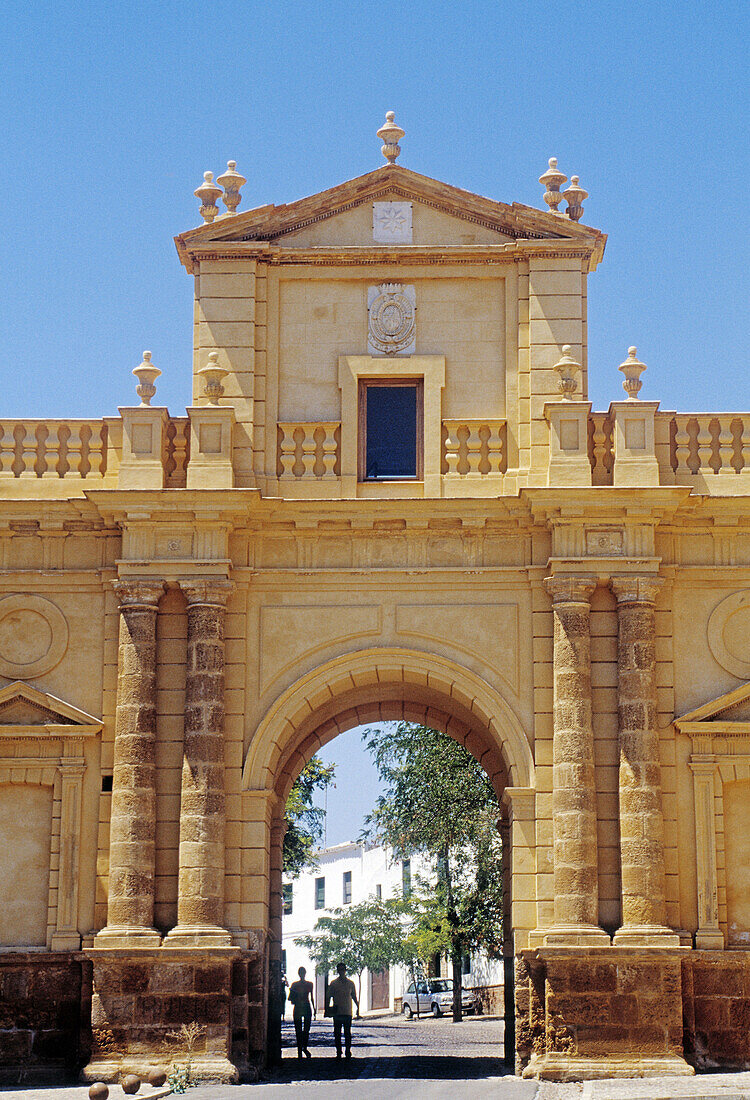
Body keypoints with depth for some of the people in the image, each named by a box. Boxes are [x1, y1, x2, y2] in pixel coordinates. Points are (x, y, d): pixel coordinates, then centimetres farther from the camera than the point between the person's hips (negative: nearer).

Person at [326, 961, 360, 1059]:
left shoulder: (350, 983, 7)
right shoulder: (333, 983, 3)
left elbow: (354, 997, 14)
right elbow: (329, 997, 6)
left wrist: (358, 1007, 7)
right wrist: (328, 1007, -4)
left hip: (348, 1012, 0)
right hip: (337, 1012, 0)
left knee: (347, 1033, 0)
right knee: (337, 1033, 3)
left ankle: (348, 1052, 7)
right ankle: (338, 1052, 11)